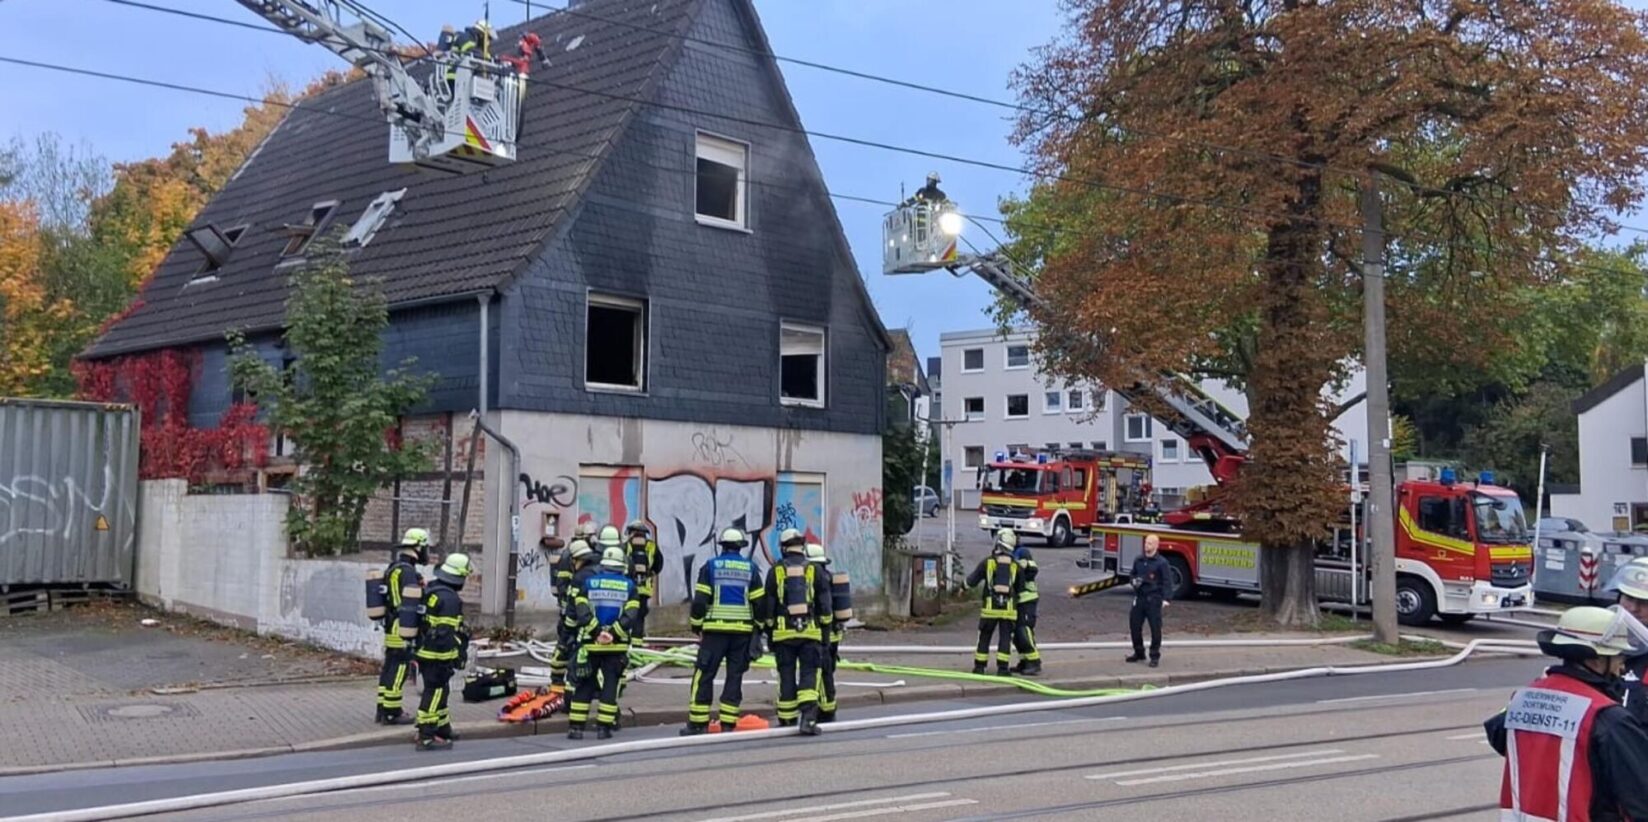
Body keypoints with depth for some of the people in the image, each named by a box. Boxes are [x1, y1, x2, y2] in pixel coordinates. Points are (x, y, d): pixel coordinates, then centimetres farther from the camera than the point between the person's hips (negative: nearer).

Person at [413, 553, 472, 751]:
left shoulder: (431, 591, 11)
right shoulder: (449, 598, -19)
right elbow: (445, 632, -23)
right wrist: (459, 654, -18)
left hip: (425, 651, 10)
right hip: (438, 655, -10)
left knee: (439, 691, 21)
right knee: (434, 692, -5)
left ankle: (442, 728, 32)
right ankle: (426, 737, -4)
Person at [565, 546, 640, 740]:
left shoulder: (588, 582, 3)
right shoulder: (629, 585, 3)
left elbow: (581, 612, -8)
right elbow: (630, 616, -9)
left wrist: (597, 632, -10)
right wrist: (613, 634, -12)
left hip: (591, 644, 0)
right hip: (617, 645, 0)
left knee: (584, 685, 7)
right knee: (610, 684, 6)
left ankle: (576, 726, 4)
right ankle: (604, 727, 2)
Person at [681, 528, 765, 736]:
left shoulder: (710, 566, 1)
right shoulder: (750, 568, 7)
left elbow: (700, 599, -3)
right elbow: (759, 602, 6)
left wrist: (696, 626, 6)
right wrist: (759, 626, 17)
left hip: (715, 629, -2)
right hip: (743, 629, 2)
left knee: (704, 674, 1)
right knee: (735, 676, 7)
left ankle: (698, 722, -2)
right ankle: (728, 723, 5)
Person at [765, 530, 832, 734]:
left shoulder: (775, 571, 4)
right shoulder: (814, 570, 3)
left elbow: (769, 606, 6)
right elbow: (825, 606, 4)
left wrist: (770, 634, 13)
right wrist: (825, 630, 11)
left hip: (783, 632, 1)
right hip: (810, 631, -1)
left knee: (786, 677, 7)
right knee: (809, 674, 0)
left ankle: (787, 721, 13)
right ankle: (808, 718, -15)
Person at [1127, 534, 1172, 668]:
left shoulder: (1161, 562, -7)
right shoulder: (1138, 560, 9)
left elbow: (1167, 581, -9)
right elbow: (1132, 574, 23)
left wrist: (1165, 599, -17)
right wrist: (1133, 580, 0)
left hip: (1154, 599, -5)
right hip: (1139, 597, 6)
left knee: (1155, 628, -1)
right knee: (1134, 625, 9)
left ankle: (1155, 656, 9)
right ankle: (1139, 653, 25)